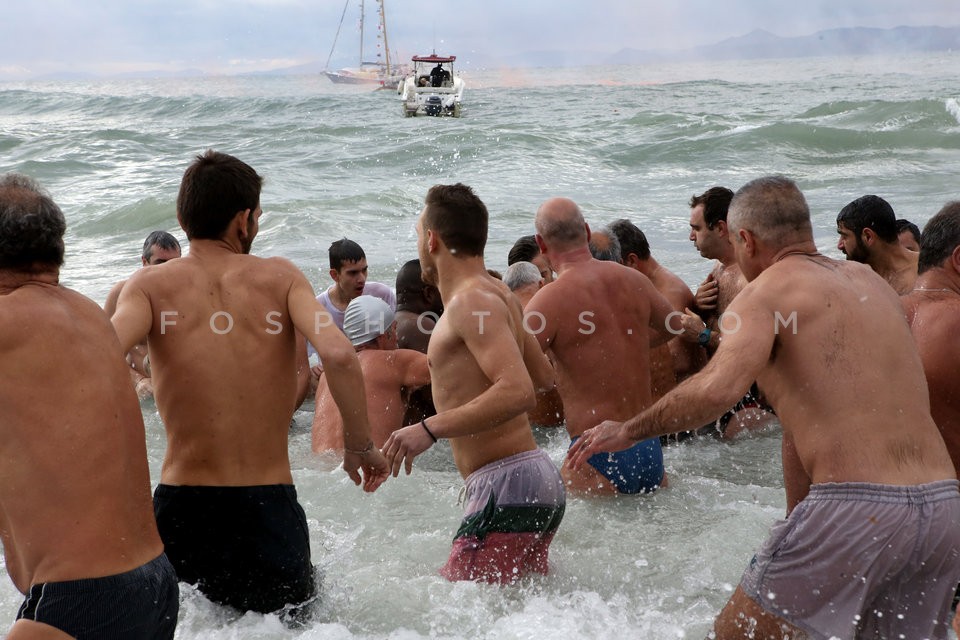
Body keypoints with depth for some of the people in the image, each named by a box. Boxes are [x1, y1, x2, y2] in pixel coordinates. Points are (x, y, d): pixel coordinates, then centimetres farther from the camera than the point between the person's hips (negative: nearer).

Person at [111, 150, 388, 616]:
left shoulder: (150, 286, 0)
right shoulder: (280, 276, 1)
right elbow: (339, 356, -13)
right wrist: (360, 446, -1)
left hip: (181, 508, 1)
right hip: (270, 509, 0)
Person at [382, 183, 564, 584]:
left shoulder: (472, 301, -14)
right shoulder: (497, 293, 16)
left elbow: (518, 392, -26)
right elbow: (544, 377, 27)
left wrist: (431, 429, -26)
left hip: (507, 486, -11)